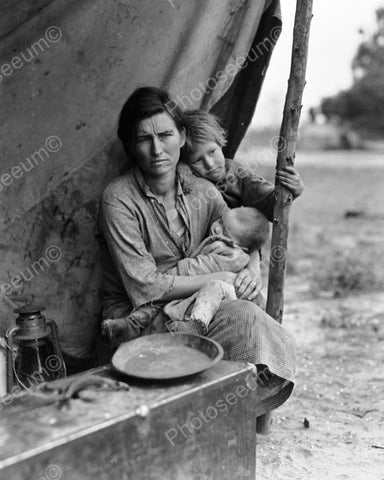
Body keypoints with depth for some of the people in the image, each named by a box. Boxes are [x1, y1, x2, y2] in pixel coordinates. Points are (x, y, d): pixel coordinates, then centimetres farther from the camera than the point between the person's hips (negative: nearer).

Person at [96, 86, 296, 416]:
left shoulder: (203, 192, 1)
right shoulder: (119, 200, -15)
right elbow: (145, 288, -20)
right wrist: (220, 278, -15)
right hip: (135, 318, -5)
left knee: (245, 314, -24)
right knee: (245, 319, -25)